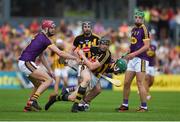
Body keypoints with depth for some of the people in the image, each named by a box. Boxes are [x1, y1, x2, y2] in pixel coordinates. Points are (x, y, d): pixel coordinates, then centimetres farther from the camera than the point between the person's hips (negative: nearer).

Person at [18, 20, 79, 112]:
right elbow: (60, 53, -16)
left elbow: (41, 56, 23)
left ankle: (28, 107, 21)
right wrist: (75, 58, -9)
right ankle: (32, 101, -20)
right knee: (49, 80, -12)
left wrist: (49, 70, 22)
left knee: (39, 85, 22)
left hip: (24, 63, 10)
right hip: (26, 63, -10)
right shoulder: (45, 39, -13)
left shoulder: (40, 37, 16)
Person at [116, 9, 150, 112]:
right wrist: (128, 54, 15)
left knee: (140, 83, -8)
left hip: (141, 59, -8)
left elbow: (146, 46, -16)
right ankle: (125, 105, 17)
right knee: (126, 82, 8)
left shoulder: (144, 29, -9)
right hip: (132, 59, 8)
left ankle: (144, 106, -2)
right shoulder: (133, 29, 16)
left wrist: (134, 53, -20)